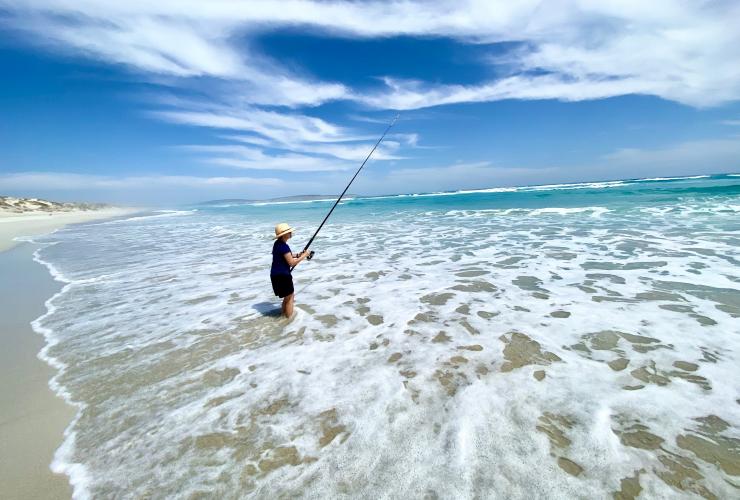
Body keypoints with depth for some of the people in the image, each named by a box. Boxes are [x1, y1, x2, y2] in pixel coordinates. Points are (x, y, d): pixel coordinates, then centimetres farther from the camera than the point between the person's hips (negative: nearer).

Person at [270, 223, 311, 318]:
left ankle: (283, 316, 33)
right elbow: (291, 263, -18)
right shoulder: (284, 246, -20)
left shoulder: (278, 243, 9)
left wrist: (297, 255, 12)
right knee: (289, 298, 4)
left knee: (287, 297, 22)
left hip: (276, 274, 9)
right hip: (282, 275, -9)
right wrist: (304, 256, -9)